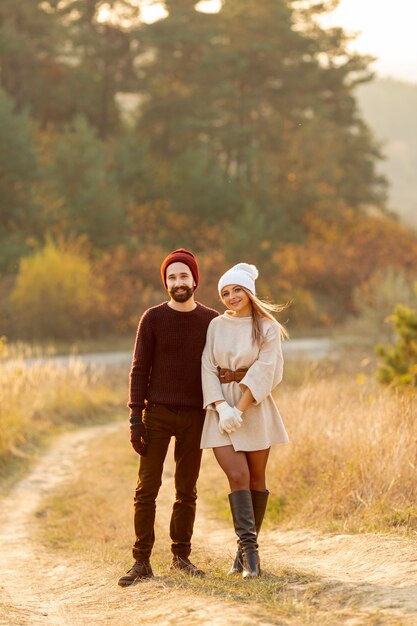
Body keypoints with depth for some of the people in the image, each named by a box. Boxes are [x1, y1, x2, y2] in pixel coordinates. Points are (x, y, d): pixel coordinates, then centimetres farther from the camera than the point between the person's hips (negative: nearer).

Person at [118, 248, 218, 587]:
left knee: (187, 490, 7)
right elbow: (139, 370, -1)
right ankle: (142, 562, -1)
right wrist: (135, 419, -8)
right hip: (157, 414, -2)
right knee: (147, 488, -4)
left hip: (194, 417, 2)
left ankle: (181, 556, 16)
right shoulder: (153, 319, -1)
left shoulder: (212, 321, 4)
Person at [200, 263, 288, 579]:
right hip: (222, 408, 1)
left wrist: (240, 408, -17)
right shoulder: (216, 325, 7)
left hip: (255, 408, 0)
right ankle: (249, 549, -14)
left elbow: (265, 372, -9)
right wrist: (222, 407, -14)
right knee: (238, 475, -12)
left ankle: (247, 547, 15)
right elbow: (208, 369, 0)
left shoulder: (267, 328, 0)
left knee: (256, 477, 4)